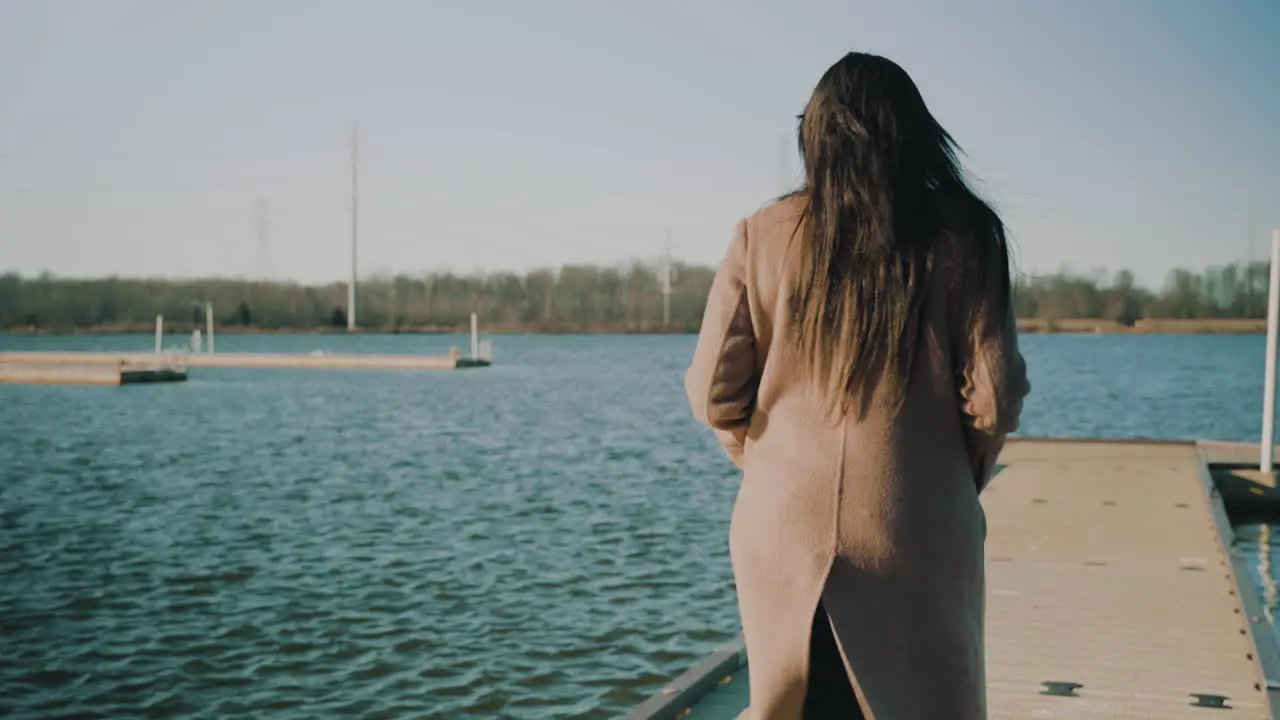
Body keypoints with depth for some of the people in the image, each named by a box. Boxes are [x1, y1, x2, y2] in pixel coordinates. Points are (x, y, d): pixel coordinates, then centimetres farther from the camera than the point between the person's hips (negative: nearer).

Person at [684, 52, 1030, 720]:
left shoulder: (761, 236, -2)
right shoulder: (959, 237, -4)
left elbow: (713, 391, -3)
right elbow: (994, 400, -7)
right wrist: (960, 482, 12)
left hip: (785, 527, 2)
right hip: (916, 537, -1)